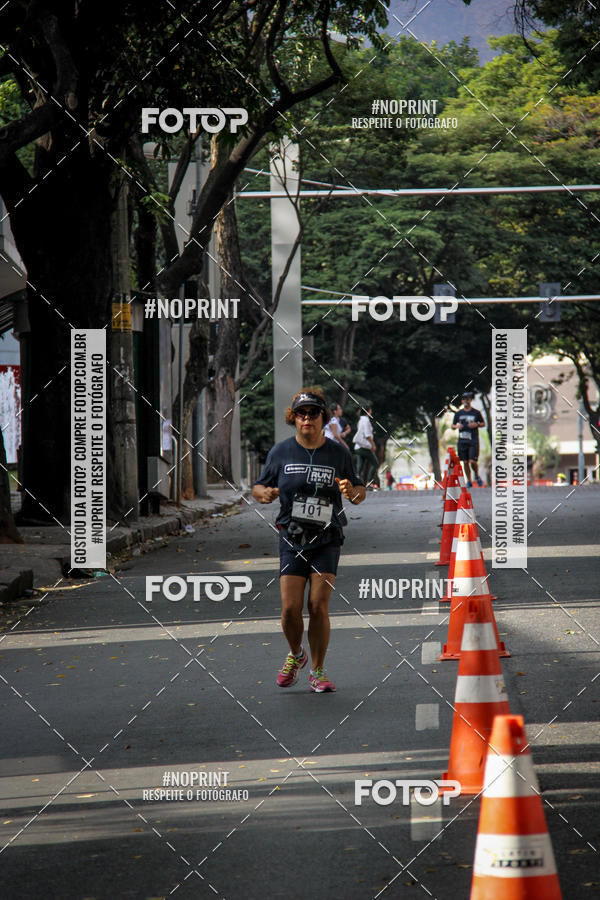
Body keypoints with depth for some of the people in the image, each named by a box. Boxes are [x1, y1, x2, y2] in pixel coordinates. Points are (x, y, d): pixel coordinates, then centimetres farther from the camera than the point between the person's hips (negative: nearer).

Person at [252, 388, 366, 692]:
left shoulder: (338, 454, 1)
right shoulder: (281, 452, 1)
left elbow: (361, 493, 10)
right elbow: (258, 488, 10)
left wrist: (352, 491, -14)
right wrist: (265, 493, -14)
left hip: (327, 539, -1)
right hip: (292, 539, 1)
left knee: (319, 607, -9)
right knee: (290, 609, -6)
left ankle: (317, 671, 6)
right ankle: (296, 655, 24)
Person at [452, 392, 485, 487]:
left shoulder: (476, 413, 2)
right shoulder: (458, 413, 9)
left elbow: (483, 424, 11)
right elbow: (453, 426, 16)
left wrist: (476, 424, -9)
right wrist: (456, 426, -7)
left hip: (473, 441, -3)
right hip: (462, 441, 3)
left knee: (472, 461, -11)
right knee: (465, 462, 3)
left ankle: (477, 475, 17)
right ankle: (469, 481, 14)